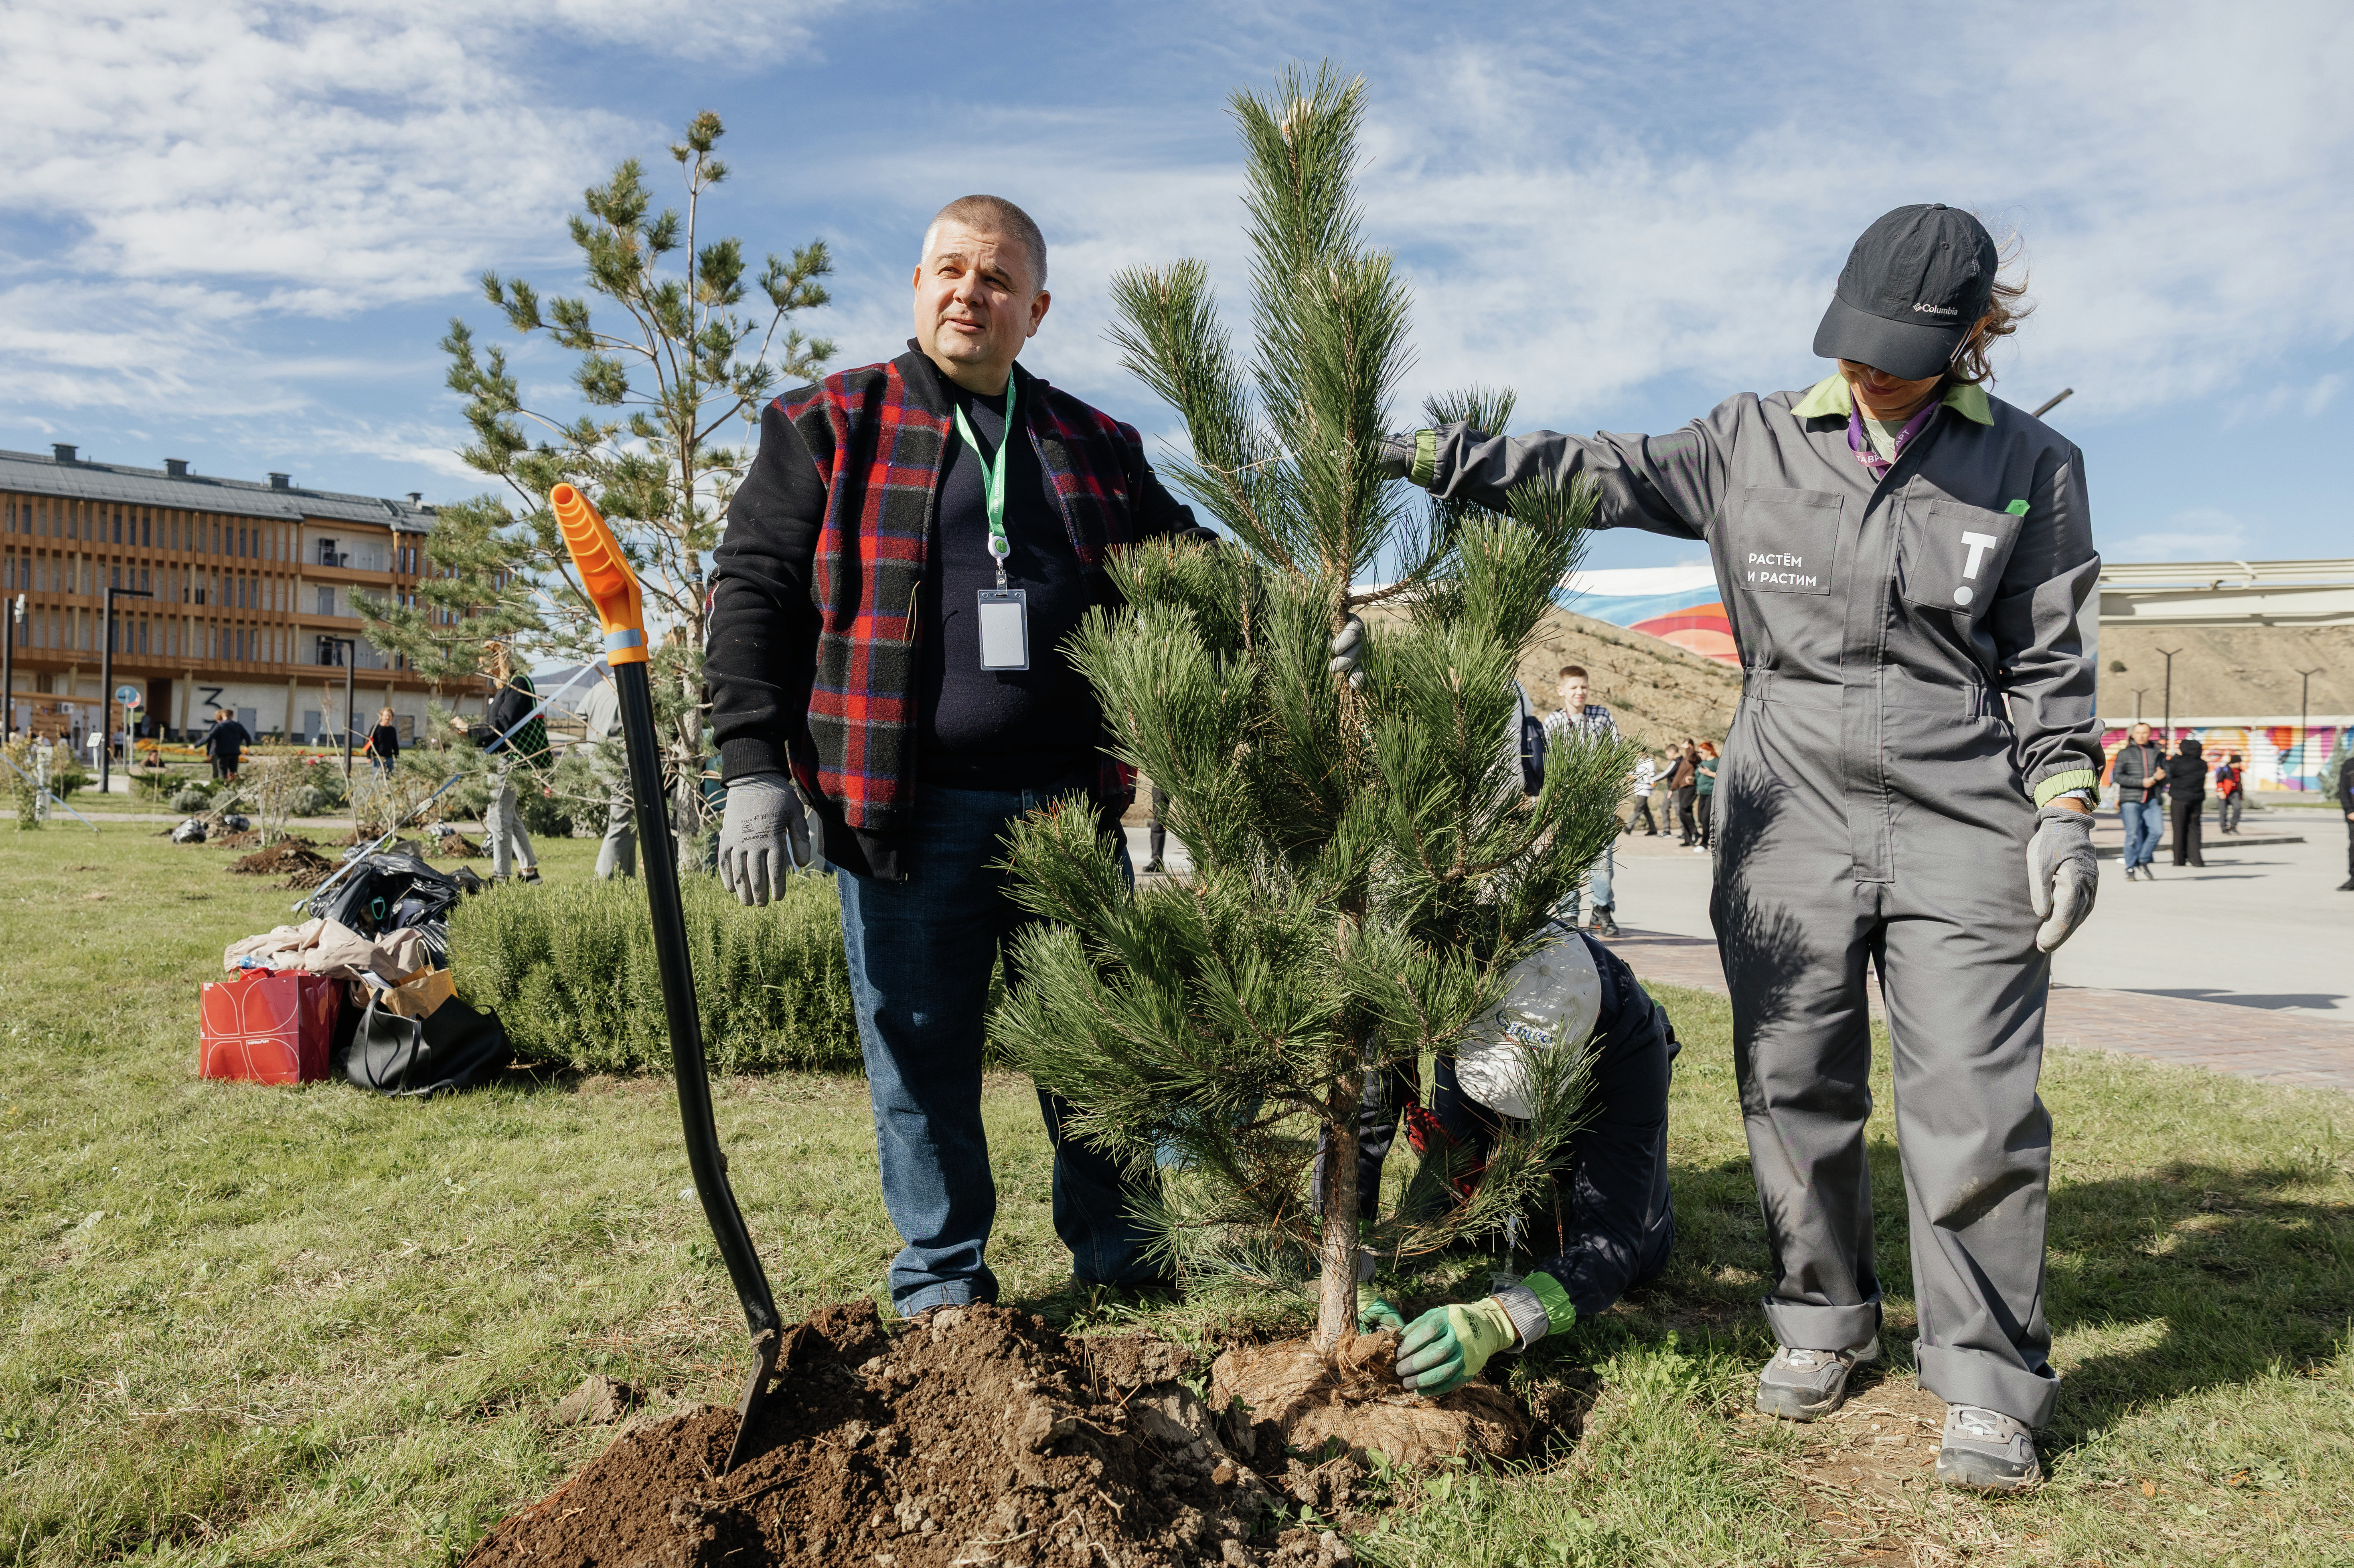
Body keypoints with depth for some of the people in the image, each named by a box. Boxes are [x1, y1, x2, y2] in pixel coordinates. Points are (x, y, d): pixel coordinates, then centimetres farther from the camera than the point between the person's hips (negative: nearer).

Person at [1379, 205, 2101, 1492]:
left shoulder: (2030, 465, 5)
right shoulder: (1757, 443, 5)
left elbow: (2046, 659, 8)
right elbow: (1603, 475, 5)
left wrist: (2065, 813, 1)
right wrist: (1442, 457, -3)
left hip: (1962, 823, -1)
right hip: (1788, 813, 1)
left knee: (1973, 1106, -3)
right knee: (1793, 1087, 8)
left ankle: (1987, 1381, 14)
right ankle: (1821, 1321, 28)